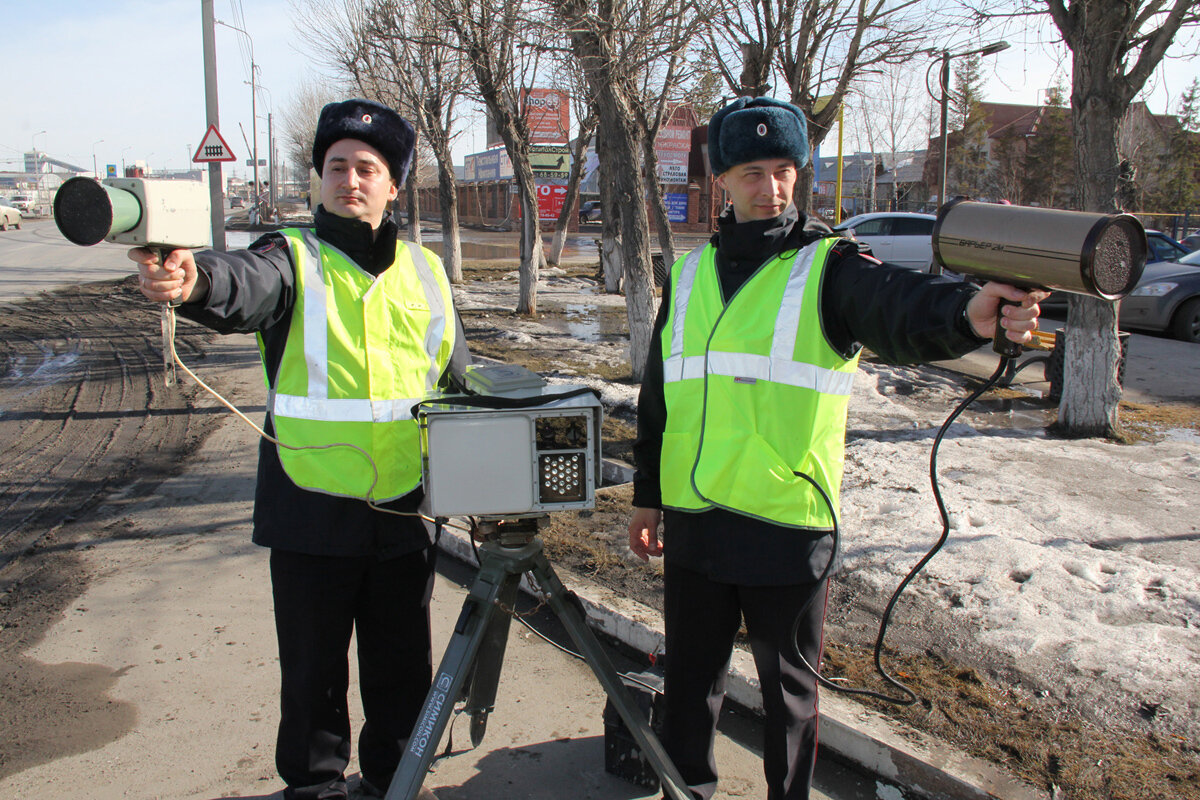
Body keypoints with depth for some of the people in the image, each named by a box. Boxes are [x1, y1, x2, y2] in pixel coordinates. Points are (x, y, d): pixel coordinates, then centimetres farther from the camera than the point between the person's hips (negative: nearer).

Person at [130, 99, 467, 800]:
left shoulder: (426, 271, 8)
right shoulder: (294, 258, -3)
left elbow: (456, 382, 19)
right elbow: (245, 284, -29)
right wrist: (194, 279, -52)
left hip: (406, 513, 3)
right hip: (312, 513, -3)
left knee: (403, 665, 16)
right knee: (313, 668, 11)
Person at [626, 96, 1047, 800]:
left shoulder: (830, 267, -5)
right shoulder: (690, 273, 9)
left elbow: (900, 306, -27)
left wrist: (966, 314, -49)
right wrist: (649, 494, 17)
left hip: (788, 523, -4)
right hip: (692, 519, 4)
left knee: (788, 682, 13)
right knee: (691, 672, 18)